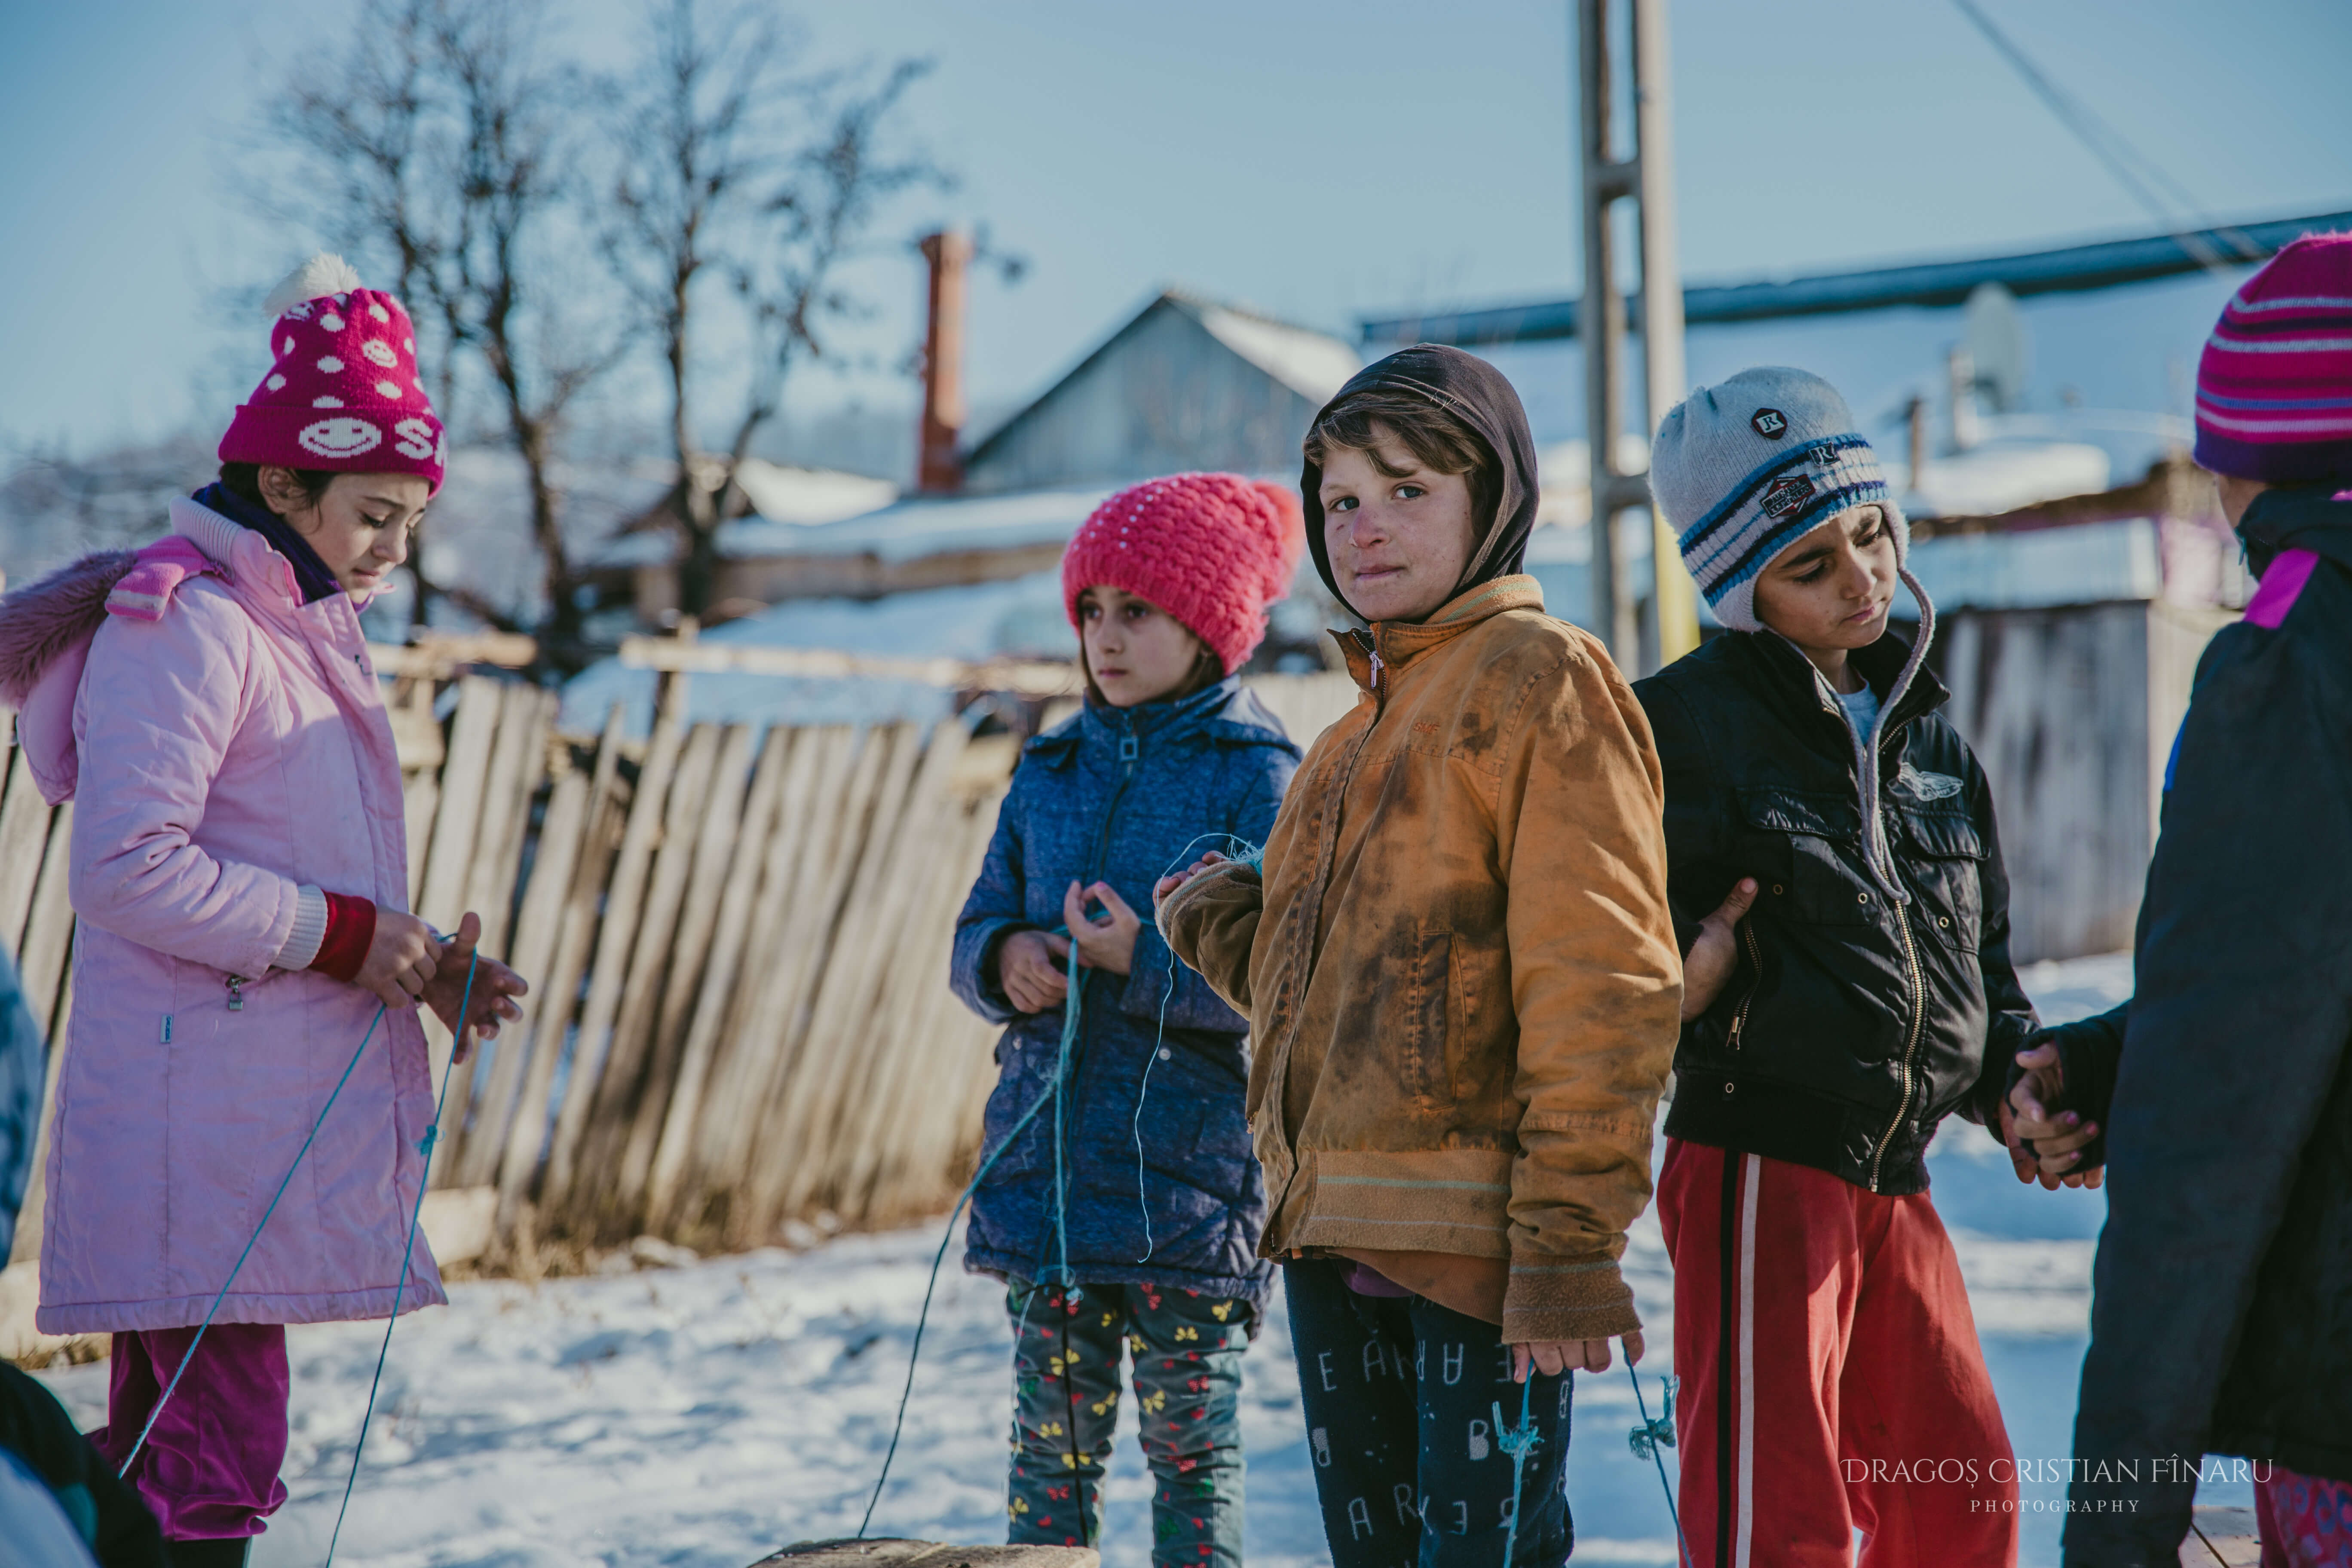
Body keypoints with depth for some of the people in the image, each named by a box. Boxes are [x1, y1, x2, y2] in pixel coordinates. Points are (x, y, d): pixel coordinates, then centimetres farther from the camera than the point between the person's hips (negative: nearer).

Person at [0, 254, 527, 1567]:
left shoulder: (305, 629, 21)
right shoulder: (184, 621, -10)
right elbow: (127, 868, -19)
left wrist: (426, 966, 8)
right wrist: (342, 932, -15)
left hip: (275, 1107, 9)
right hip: (200, 1124, -9)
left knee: (162, 1449, 11)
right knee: (217, 1449, -10)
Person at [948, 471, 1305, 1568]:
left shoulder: (1258, 775, -5)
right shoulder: (1051, 770, 13)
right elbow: (976, 932, 15)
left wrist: (1143, 961, -23)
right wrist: (1007, 958, -7)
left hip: (1187, 1176, -5)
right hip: (1044, 1160, 5)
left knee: (1190, 1446, 3)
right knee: (1054, 1437, 12)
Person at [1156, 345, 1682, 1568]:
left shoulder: (1538, 675, -7)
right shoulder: (1367, 723, 19)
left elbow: (1601, 984, -15)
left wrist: (1570, 1244, -19)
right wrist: (1225, 925, 4)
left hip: (1475, 1242, -8)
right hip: (1333, 1239, 9)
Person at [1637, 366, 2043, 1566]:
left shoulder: (1927, 734, 14)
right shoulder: (1684, 723, -6)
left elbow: (1981, 955, 22)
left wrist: (2014, 1080, 6)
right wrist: (1674, 986, -25)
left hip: (1894, 1177, 7)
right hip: (1757, 1161, -7)